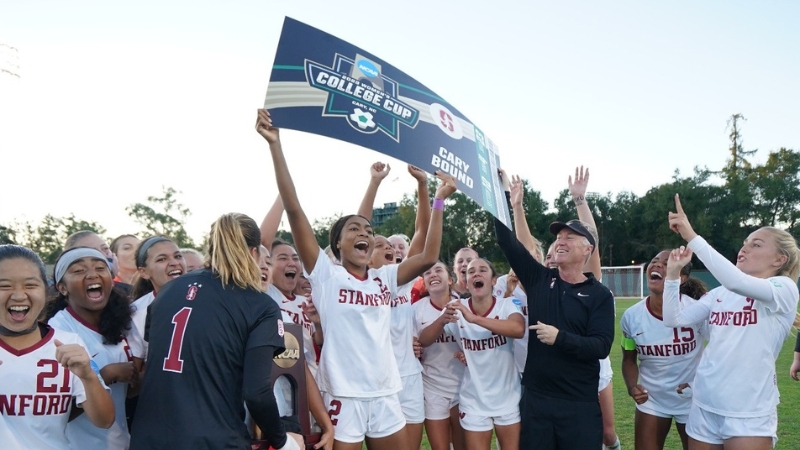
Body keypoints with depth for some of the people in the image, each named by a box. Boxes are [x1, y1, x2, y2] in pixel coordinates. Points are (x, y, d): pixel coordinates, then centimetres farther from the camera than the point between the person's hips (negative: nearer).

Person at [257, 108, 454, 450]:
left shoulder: (383, 279, 8)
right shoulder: (326, 274, -5)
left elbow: (429, 257, 2)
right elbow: (294, 209, -12)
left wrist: (439, 201, 4)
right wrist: (275, 145, -17)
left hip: (385, 394, 5)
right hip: (343, 395, -5)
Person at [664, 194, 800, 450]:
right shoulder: (720, 294, 9)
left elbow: (736, 281, -27)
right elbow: (674, 319, 1)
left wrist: (691, 236, -30)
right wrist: (673, 273, -9)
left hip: (749, 413, -5)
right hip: (704, 405, 5)